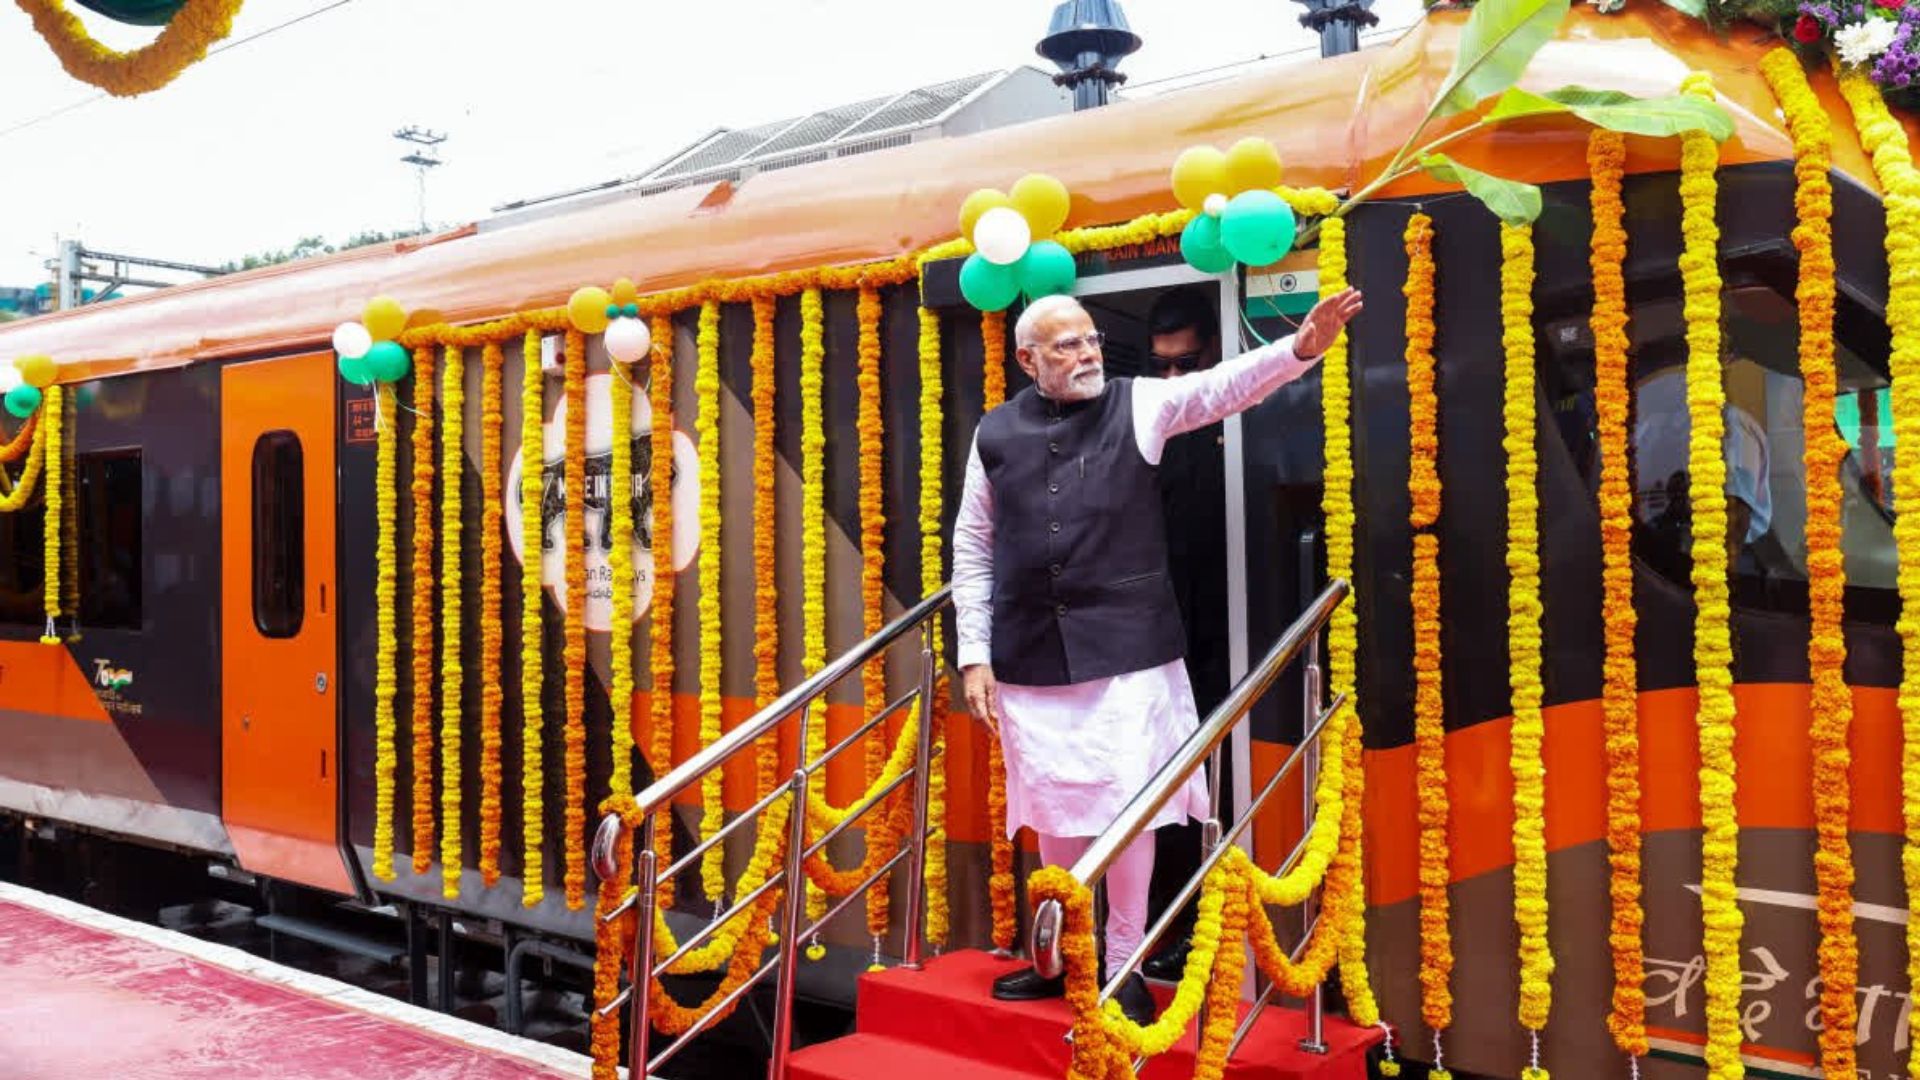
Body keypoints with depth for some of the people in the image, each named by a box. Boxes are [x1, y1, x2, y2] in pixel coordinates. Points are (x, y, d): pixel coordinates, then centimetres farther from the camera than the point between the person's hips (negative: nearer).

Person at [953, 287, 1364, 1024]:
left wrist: (1301, 348, -34)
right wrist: (975, 656, 4)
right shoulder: (996, 434, 4)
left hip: (1127, 654, -2)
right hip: (1031, 661, 2)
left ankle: (1123, 968, 19)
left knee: (1127, 810, 1)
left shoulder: (1138, 405, 1)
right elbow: (973, 549, 8)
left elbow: (1223, 386, -16)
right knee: (1054, 815, 12)